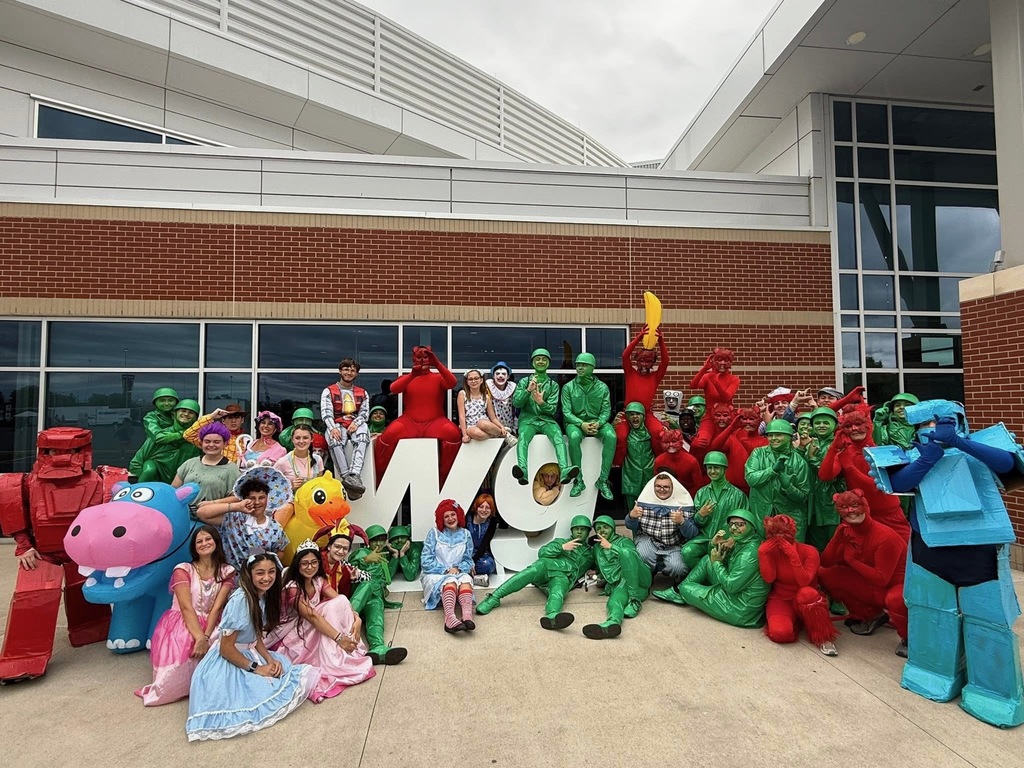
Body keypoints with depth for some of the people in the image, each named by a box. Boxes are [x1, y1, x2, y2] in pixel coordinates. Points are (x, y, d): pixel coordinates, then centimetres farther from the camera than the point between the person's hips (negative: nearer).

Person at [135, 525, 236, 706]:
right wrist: (200, 638, -27)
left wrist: (206, 637, -24)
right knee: (180, 652, -33)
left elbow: (217, 608, -7)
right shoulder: (183, 570, -5)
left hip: (211, 625, 2)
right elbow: (186, 608, -15)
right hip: (182, 624, -2)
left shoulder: (226, 572, 3)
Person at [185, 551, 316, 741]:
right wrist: (256, 668, -16)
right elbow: (226, 648, -22)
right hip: (228, 663, -8)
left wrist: (271, 660, -7)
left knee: (305, 674, -2)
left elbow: (256, 636, 8)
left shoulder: (264, 596, 0)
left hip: (250, 655, 8)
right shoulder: (240, 601, -26)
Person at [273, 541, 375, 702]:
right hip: (297, 632, -6)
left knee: (341, 601, -20)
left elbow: (341, 601, -11)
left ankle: (353, 651, -18)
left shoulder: (319, 580, -2)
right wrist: (339, 638, -38)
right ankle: (338, 663, -27)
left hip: (317, 628, 6)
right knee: (331, 607, -29)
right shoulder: (292, 587, -24)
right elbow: (312, 617, -32)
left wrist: (356, 618, -30)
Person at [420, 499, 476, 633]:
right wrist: (446, 570, -12)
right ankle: (450, 618, -60)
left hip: (458, 573, 2)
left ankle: (467, 615, -57)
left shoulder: (465, 534, 8)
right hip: (435, 574, -2)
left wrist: (458, 568, -10)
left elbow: (468, 560, 11)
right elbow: (426, 561, -4)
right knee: (451, 581, -37)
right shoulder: (434, 533, 0)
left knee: (465, 579, -34)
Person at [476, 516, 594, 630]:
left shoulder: (589, 555, 35)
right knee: (529, 573, -34)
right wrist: (562, 547, 4)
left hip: (563, 577, -1)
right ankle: (494, 598, -39)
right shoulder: (560, 541, 31)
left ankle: (552, 617, -70)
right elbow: (542, 552, 15)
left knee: (557, 593, -37)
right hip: (547, 564, 1)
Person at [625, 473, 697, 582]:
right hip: (648, 540, 1)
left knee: (676, 567, -28)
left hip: (674, 546, -1)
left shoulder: (683, 504, -7)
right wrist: (632, 516, -22)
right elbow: (631, 526, 2)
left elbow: (692, 534, -12)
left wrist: (682, 521, -32)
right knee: (644, 556, -30)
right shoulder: (645, 500, -3)